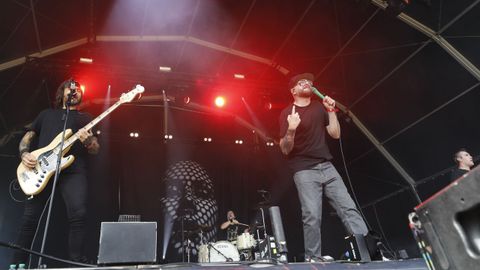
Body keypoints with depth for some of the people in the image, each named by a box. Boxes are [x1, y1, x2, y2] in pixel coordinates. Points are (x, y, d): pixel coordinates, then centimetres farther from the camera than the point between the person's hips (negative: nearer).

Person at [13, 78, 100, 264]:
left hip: (73, 171, -1)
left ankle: (77, 261, -8)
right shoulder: (46, 114, 24)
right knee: (30, 217, 3)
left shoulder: (85, 118, 20)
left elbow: (96, 149, 12)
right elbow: (27, 137, 22)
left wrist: (87, 141, -11)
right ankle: (18, 262, 22)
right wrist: (24, 154, 1)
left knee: (79, 213, -19)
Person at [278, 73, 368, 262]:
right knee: (312, 215, -9)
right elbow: (285, 149, -6)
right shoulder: (287, 113, -1)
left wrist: (331, 111, 1)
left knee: (348, 208, -2)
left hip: (326, 166, 5)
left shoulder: (320, 108, 15)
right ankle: (313, 257, 4)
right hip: (304, 171, -4)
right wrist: (291, 130, -26)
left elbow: (335, 134, 12)